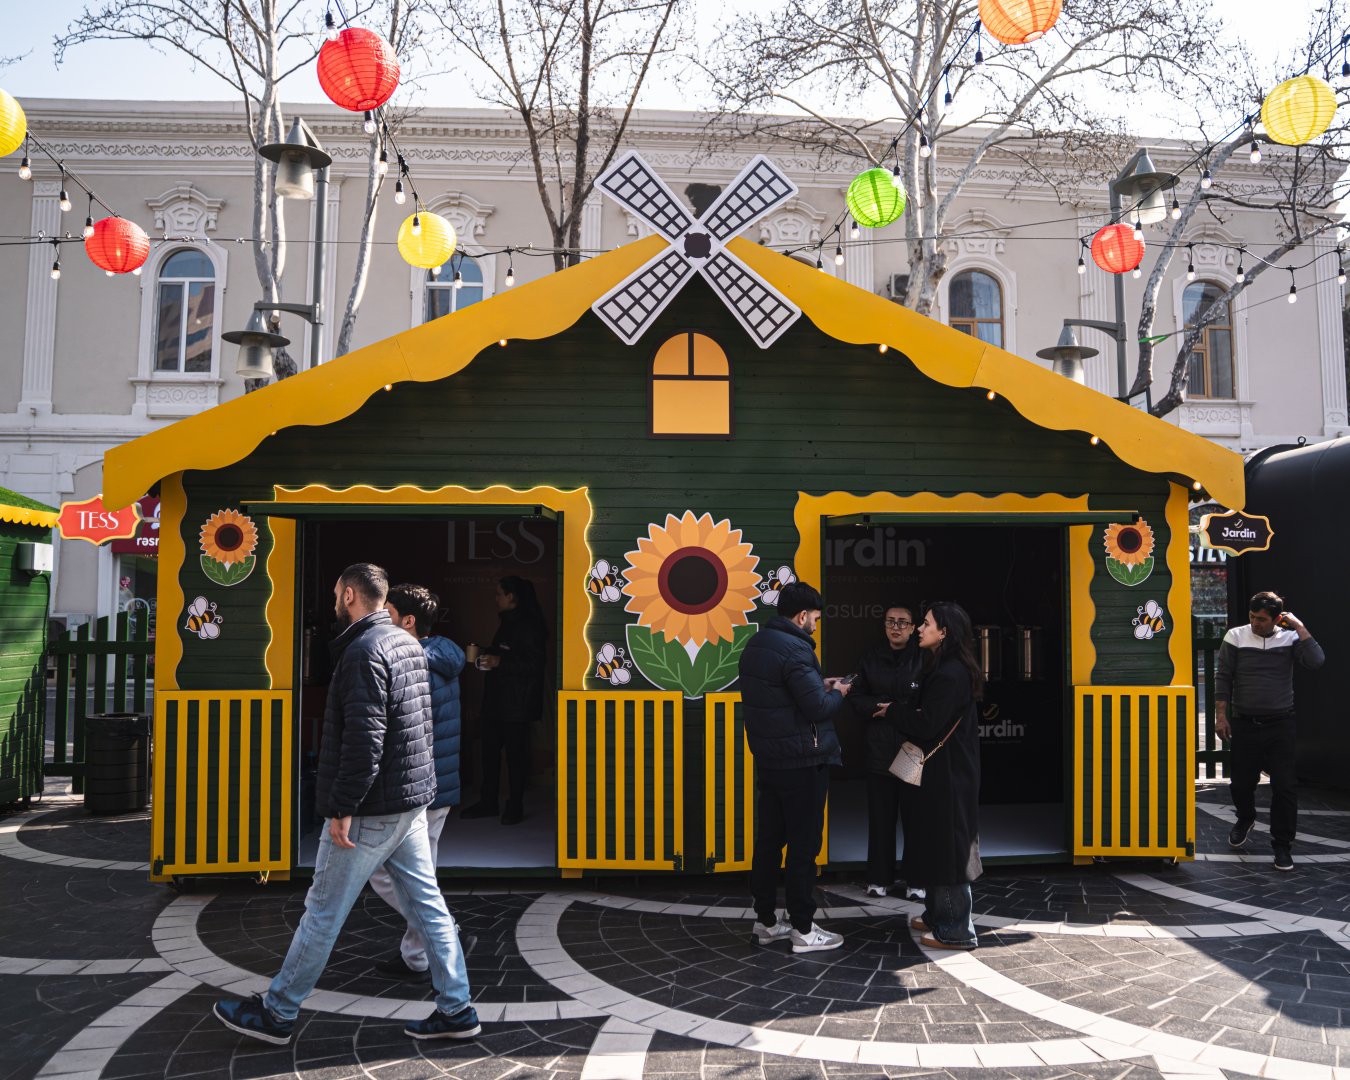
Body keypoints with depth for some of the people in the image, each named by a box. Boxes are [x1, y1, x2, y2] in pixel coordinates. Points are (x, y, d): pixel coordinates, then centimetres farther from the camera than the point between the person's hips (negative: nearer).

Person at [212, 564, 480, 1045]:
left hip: (371, 808, -9)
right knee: (427, 904, 11)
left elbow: (363, 737, -24)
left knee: (323, 912, 5)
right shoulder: (408, 643, 12)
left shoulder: (364, 650, -16)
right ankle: (456, 1009, 15)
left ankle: (277, 1013, 19)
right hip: (412, 800, 9)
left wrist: (342, 807, -19)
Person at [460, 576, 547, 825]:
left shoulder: (528, 626, -13)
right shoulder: (507, 623, 16)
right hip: (497, 700, 9)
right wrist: (486, 656, 10)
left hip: (517, 703, -9)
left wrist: (499, 662, -22)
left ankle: (515, 806, 9)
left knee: (515, 753, -1)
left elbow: (534, 664, -20)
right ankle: (488, 802, 21)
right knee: (490, 750, 11)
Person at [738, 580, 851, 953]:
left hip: (767, 758, 9)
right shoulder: (795, 650, -20)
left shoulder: (756, 644, 10)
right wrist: (837, 694, -1)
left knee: (768, 839, 14)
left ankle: (766, 920, 23)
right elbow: (818, 708, -21)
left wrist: (820, 686, 13)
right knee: (803, 845, 0)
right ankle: (803, 930, 8)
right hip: (801, 762, -9)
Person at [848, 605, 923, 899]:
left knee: (914, 815, 3)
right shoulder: (870, 658, 10)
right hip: (879, 749, 3)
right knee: (880, 816, 8)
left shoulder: (923, 658, -4)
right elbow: (857, 698, 6)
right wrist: (878, 708, -12)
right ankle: (880, 878, 18)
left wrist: (893, 709, -11)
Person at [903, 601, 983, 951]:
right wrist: (908, 715, -5)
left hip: (948, 774, -10)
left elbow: (925, 725, -23)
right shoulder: (943, 667, 10)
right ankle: (938, 915, 30)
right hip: (942, 770, 10)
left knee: (947, 848, -1)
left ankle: (956, 930, 8)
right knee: (935, 844, 18)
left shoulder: (951, 673, -21)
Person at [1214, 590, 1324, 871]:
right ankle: (1245, 819, 42)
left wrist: (1300, 627, -15)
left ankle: (1282, 845, 12)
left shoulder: (1289, 638, -1)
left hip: (1281, 725, 0)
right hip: (1244, 724, 1)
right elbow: (1223, 678, -1)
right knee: (1242, 782, 11)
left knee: (1285, 786, -2)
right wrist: (1221, 716, -4)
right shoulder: (1236, 637, -2)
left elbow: (1316, 661, -18)